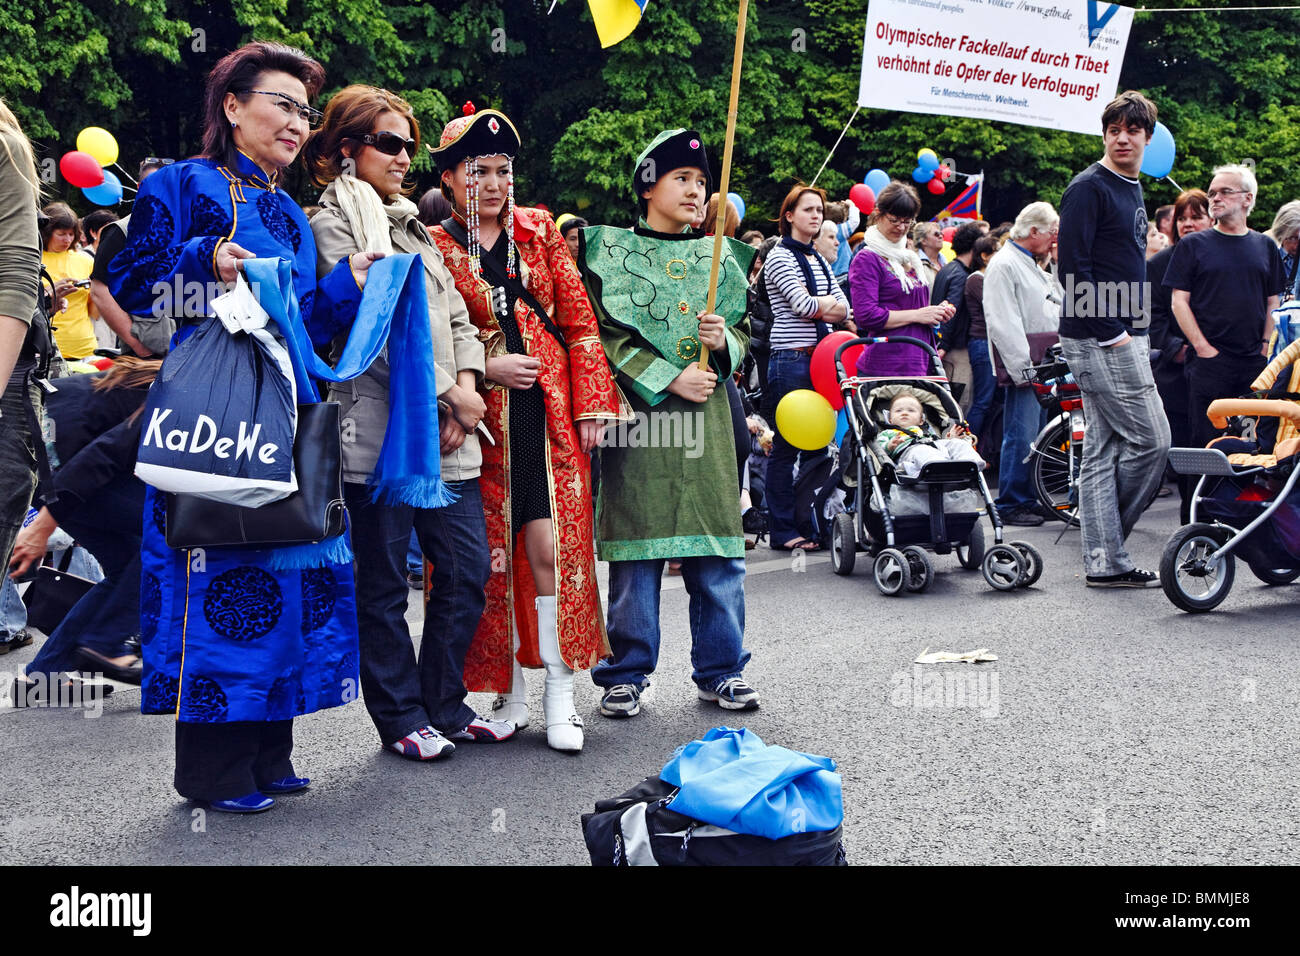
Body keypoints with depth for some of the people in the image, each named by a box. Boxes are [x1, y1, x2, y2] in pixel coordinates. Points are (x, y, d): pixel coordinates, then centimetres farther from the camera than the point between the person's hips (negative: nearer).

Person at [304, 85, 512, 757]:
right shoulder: (332, 225, -3)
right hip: (379, 430, -7)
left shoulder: (411, 225, 21)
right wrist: (448, 392, -11)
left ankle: (445, 705, 22)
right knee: (383, 583, 3)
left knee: (468, 570, 7)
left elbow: (455, 316, 17)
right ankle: (402, 718, 15)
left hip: (446, 432, 8)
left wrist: (468, 385, -1)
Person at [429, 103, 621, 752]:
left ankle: (560, 692, 1)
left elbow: (580, 321, 8)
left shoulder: (539, 232, 10)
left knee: (551, 544, -8)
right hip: (482, 418, 0)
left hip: (550, 410, 1)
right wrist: (485, 369, -14)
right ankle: (511, 688, 17)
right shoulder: (433, 249, 4)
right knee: (493, 552, 3)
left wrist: (591, 404, 0)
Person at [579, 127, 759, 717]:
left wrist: (725, 341, -6)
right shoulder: (611, 252, 3)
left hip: (706, 420, 3)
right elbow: (605, 338, -5)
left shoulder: (719, 259, 14)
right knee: (636, 550, 0)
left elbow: (743, 337, 17)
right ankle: (627, 674, 13)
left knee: (717, 548, 4)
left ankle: (721, 670, 18)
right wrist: (669, 379, -12)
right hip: (638, 418, -3)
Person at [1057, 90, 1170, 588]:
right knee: (1150, 440, -7)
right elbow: (1073, 266, -17)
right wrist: (1112, 332, -18)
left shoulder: (1132, 188, 19)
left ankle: (1105, 562, 11)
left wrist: (1136, 330, 16)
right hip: (1098, 339, -9)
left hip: (1123, 334, 9)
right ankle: (1106, 550, 5)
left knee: (1104, 448, 8)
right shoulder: (1088, 187, -10)